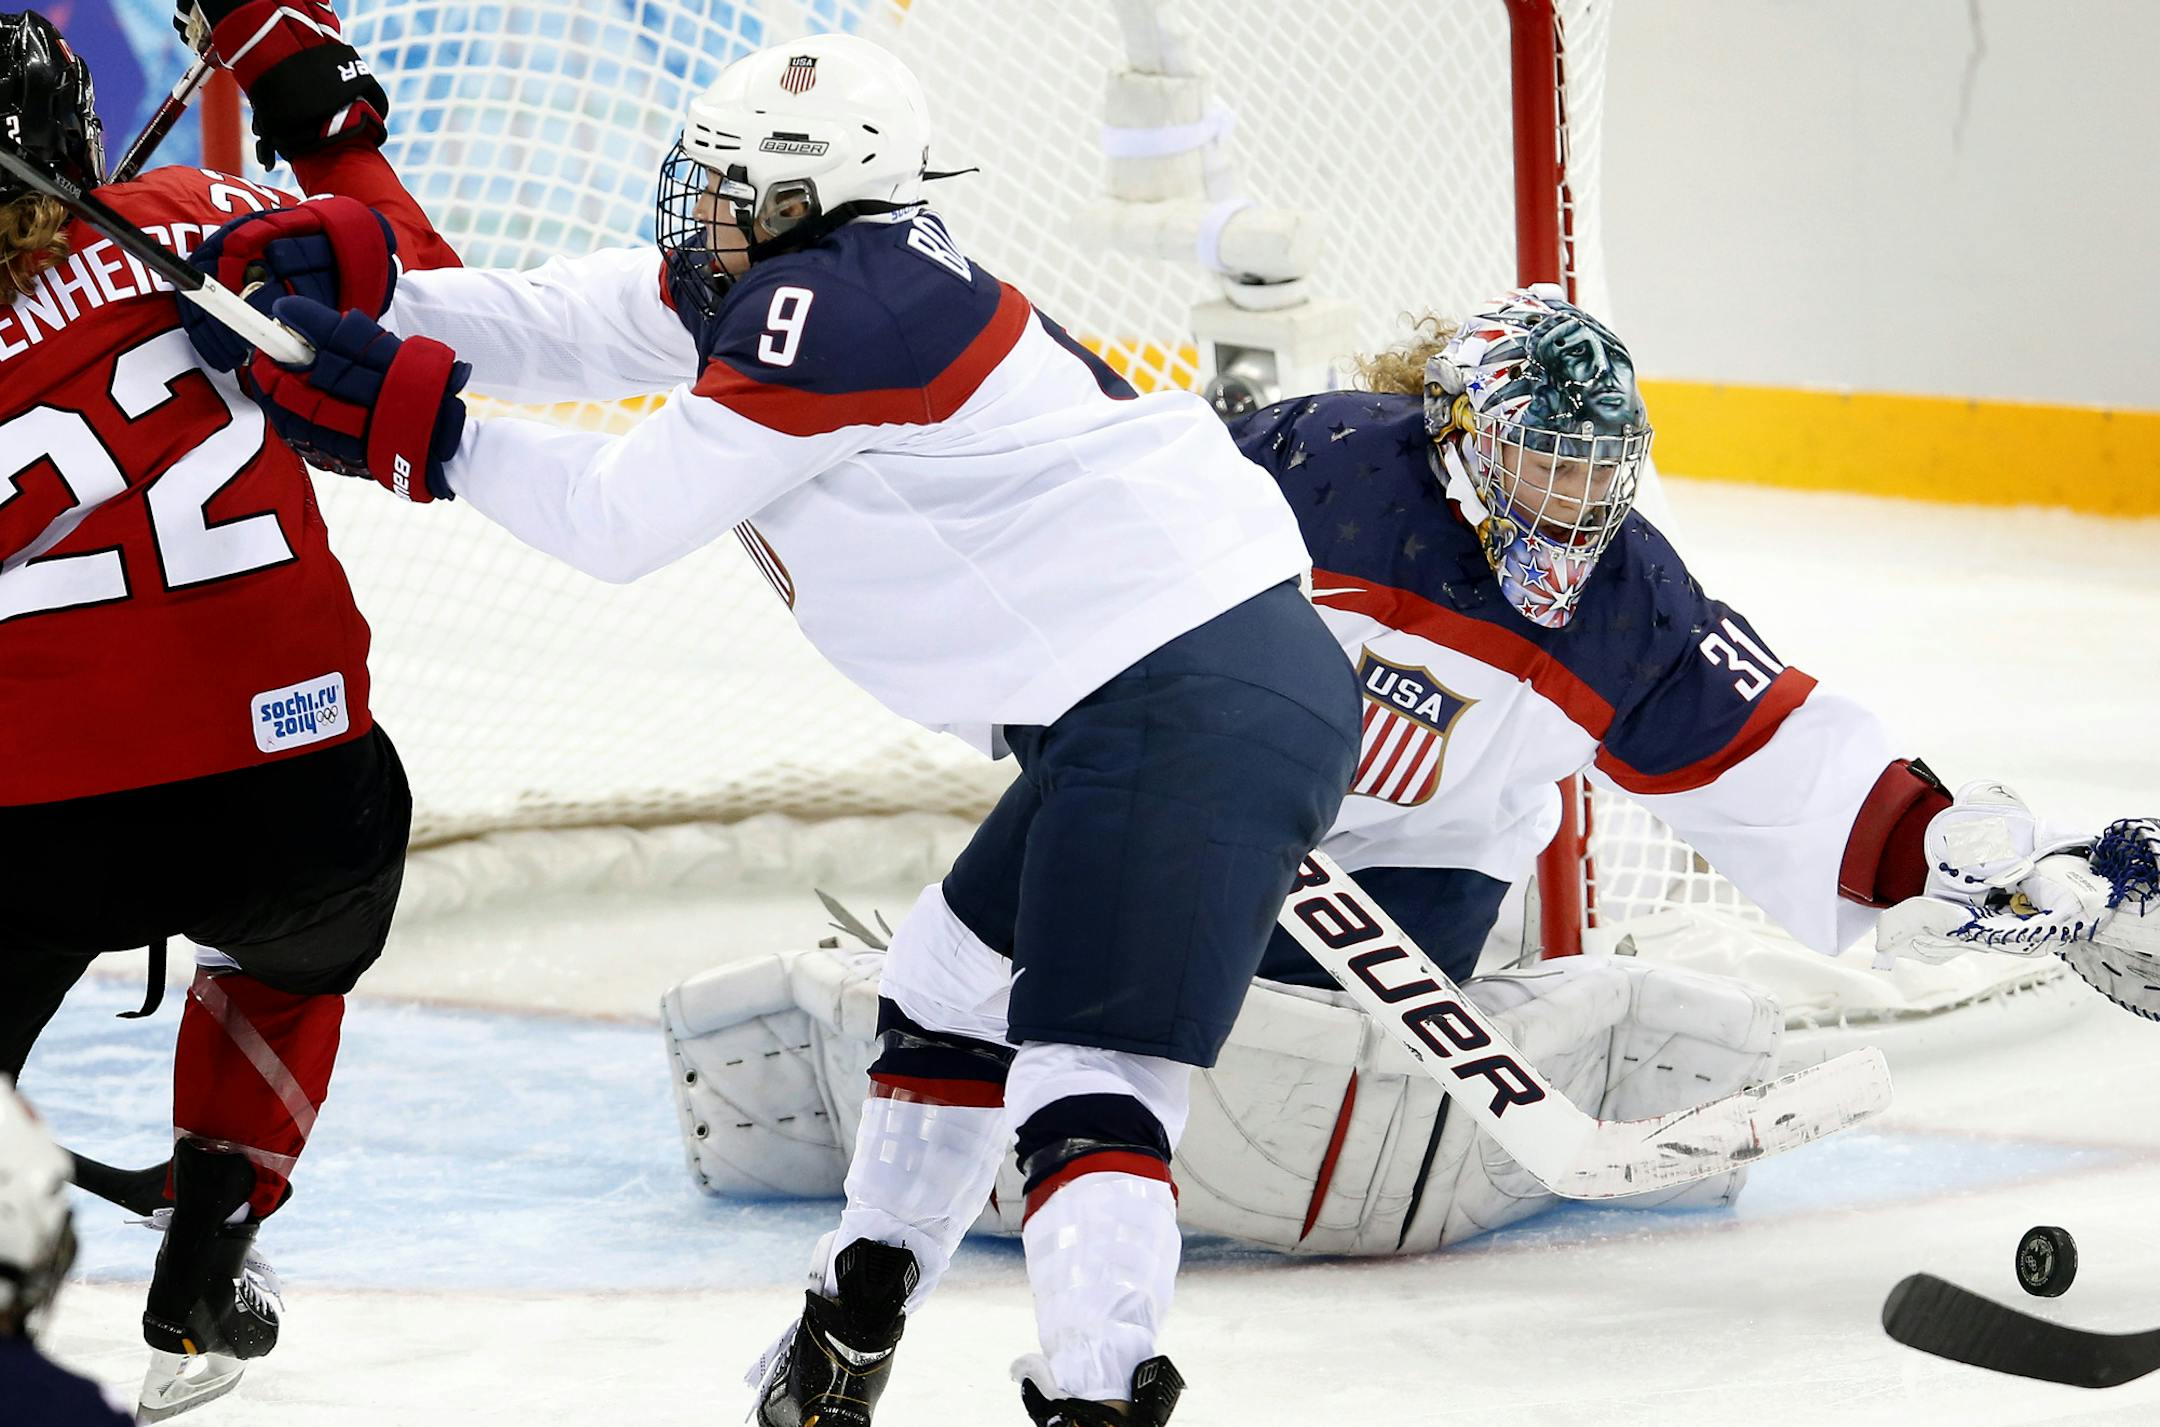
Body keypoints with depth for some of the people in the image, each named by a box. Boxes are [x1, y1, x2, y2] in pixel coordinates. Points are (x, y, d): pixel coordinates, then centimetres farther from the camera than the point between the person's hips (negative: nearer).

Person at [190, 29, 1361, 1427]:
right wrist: (360, 295, 11)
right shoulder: (869, 281, 16)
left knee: (1084, 1085, -19)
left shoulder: (828, 303, -13)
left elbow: (622, 515, -10)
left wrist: (413, 419, -5)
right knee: (955, 1001, 24)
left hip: (1195, 705, -11)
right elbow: (577, 325, 20)